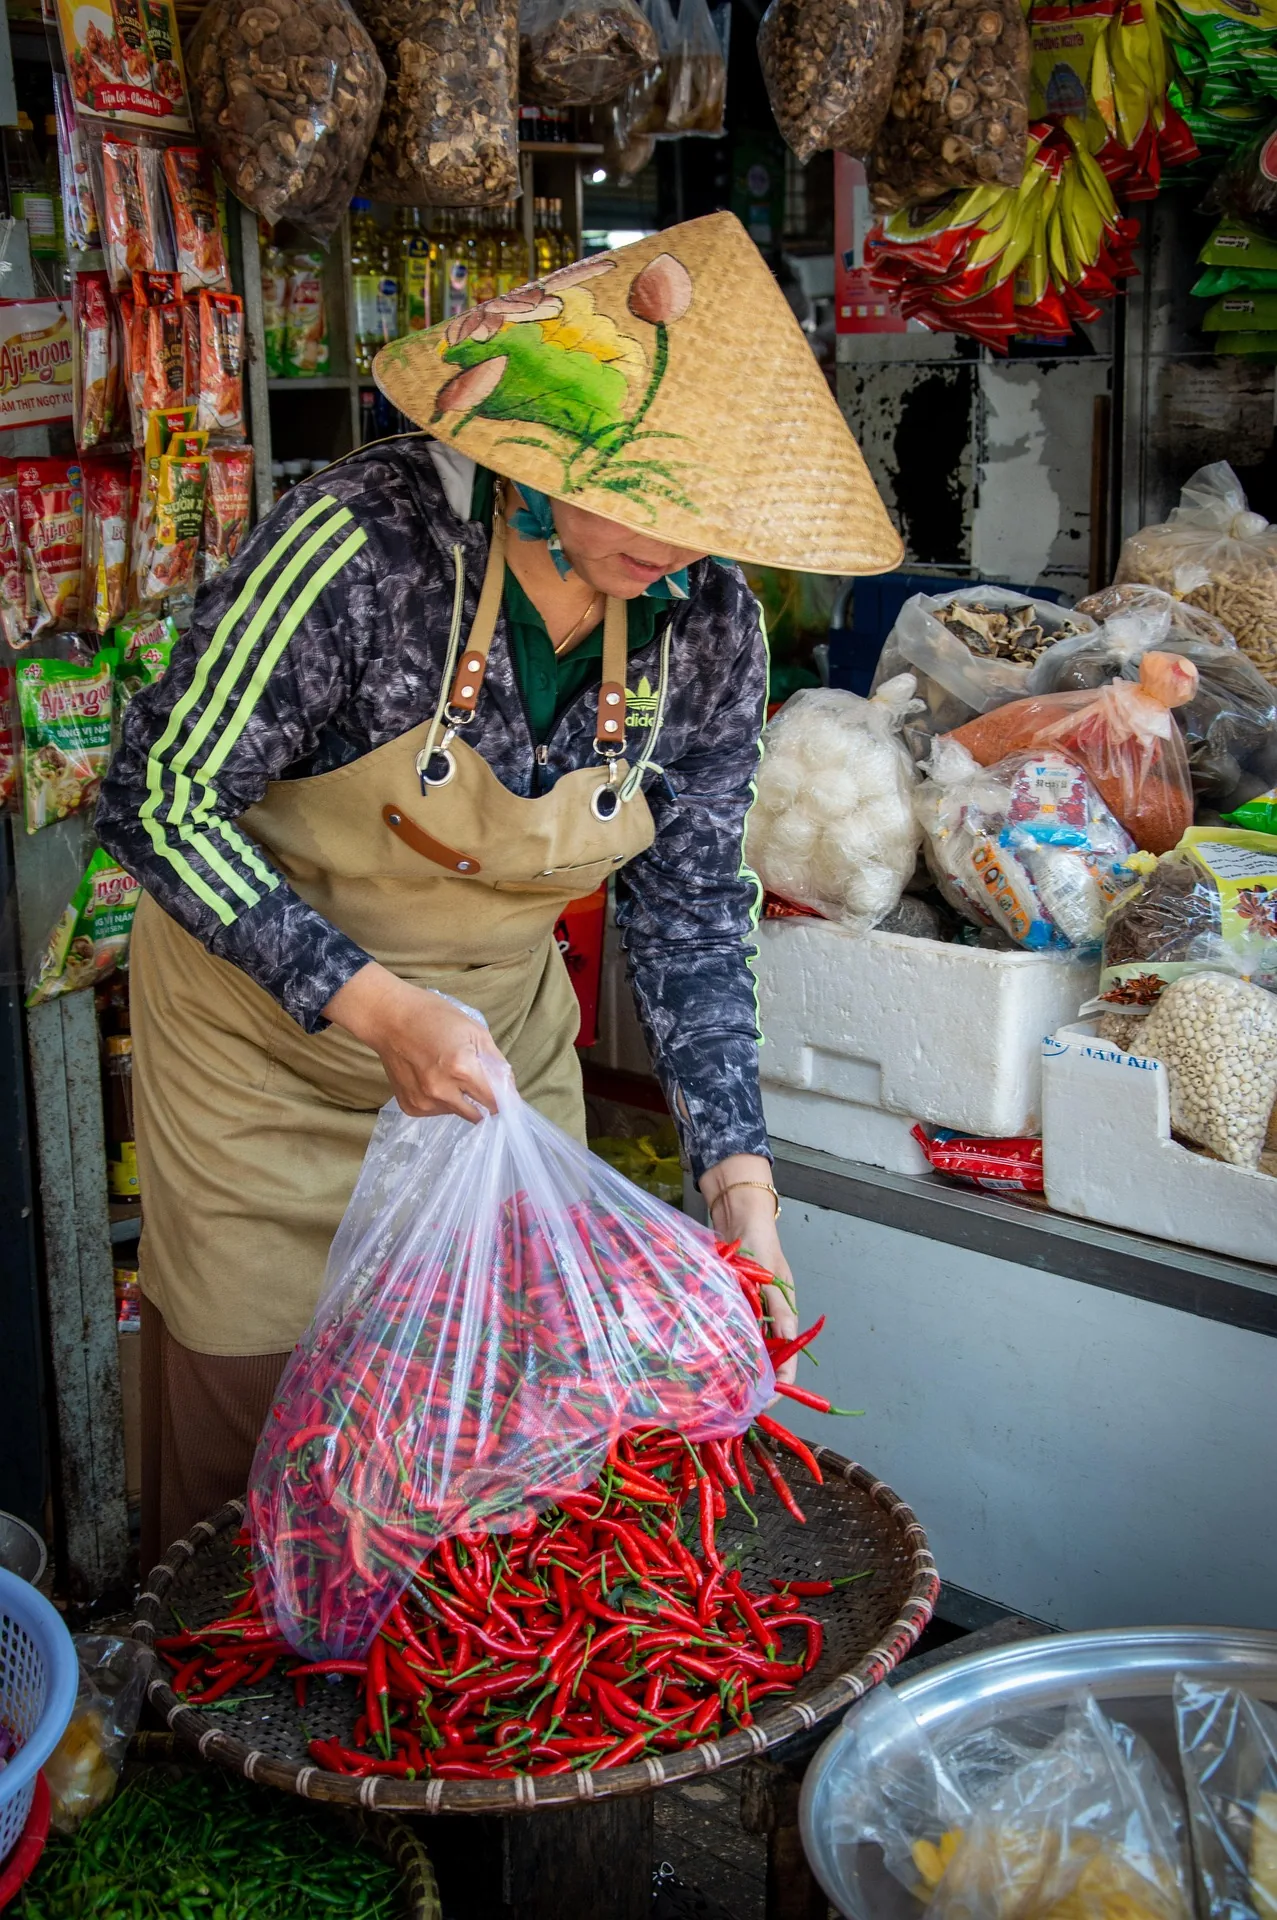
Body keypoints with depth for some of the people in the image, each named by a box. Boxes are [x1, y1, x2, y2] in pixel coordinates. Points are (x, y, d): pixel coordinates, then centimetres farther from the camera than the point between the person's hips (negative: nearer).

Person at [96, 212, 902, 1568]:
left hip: (501, 1039, 4)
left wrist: (738, 1177, -13)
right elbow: (156, 800, -24)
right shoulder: (366, 543, -30)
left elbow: (690, 910, -5)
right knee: (254, 1408, 11)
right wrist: (375, 1003, -32)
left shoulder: (707, 626, -14)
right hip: (266, 1037, -4)